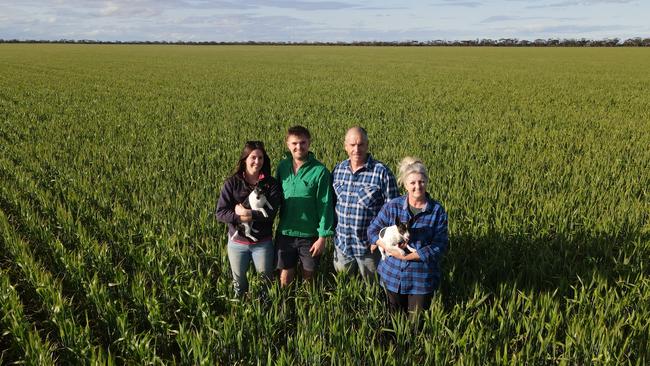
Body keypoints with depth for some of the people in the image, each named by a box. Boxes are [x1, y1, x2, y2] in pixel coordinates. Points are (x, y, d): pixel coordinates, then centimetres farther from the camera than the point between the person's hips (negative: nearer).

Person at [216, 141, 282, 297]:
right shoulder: (232, 183, -6)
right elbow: (220, 213, -12)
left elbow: (271, 212, -18)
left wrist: (246, 213, -22)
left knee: (266, 282, 12)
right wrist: (241, 218, -24)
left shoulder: (271, 184, -7)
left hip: (263, 243, -1)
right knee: (239, 283, 19)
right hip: (237, 242, 1)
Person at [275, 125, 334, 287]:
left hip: (310, 234, -3)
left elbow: (325, 205, -11)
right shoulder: (283, 166, -1)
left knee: (308, 275, 14)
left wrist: (323, 236, -11)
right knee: (285, 276, 13)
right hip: (285, 232, 3)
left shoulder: (320, 170, -13)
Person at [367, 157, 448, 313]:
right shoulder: (392, 206, -5)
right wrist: (389, 247, -17)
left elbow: (439, 245, -12)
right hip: (393, 275, 1)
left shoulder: (437, 210, -8)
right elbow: (372, 230, 0)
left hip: (423, 278, -1)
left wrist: (407, 256, -18)